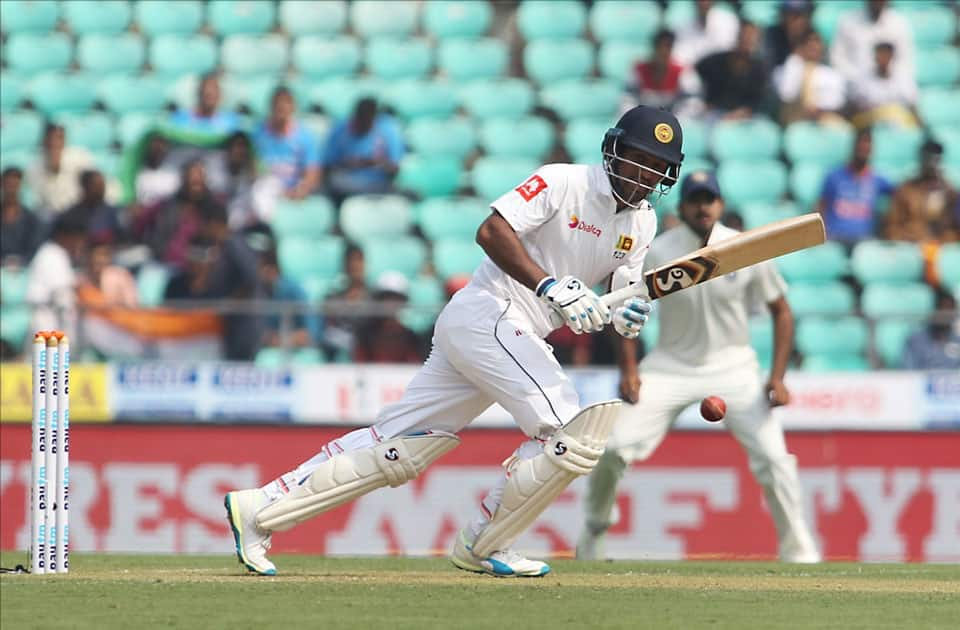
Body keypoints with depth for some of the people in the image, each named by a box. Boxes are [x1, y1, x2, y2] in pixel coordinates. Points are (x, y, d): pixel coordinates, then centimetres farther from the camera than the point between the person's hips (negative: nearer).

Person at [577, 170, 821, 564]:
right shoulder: (657, 253, -10)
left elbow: (781, 311, 0)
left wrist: (777, 378, -8)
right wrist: (628, 369, -4)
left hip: (731, 365, 0)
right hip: (671, 365, 0)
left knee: (772, 455, -15)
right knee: (612, 446, -12)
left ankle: (799, 552, -1)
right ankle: (594, 529, 14)